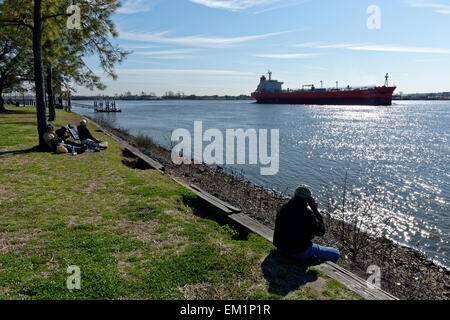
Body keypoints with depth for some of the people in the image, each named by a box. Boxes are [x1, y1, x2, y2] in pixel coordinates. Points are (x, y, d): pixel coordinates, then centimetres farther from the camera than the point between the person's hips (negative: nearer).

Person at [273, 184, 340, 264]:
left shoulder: (284, 207, -2)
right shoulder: (307, 213, -24)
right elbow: (321, 232, -12)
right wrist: (315, 210, -10)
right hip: (299, 252, -8)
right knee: (335, 254, 7)